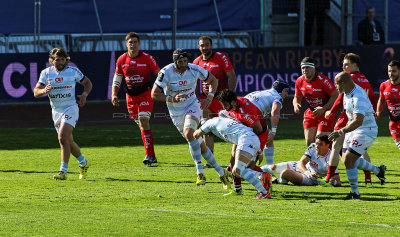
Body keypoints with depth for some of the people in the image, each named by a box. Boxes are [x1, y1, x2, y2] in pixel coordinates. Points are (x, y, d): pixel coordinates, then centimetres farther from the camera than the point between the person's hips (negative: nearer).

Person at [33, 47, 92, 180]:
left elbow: (87, 83, 13)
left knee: (62, 137, -23)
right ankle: (83, 163, 39)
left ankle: (63, 171, -24)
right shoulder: (46, 73, 2)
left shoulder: (73, 71, -2)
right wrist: (44, 90, -26)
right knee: (68, 141, 13)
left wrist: (84, 95, -7)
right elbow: (36, 92, -3)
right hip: (56, 111, 4)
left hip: (70, 108, -4)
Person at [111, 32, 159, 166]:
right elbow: (117, 79, 13)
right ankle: (152, 157, 19)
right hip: (131, 96, 4)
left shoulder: (147, 58, -7)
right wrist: (114, 95, 1)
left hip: (145, 93, -4)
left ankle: (149, 155, -20)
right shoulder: (121, 60, 3)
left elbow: (159, 74, 2)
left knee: (143, 121, -20)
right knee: (141, 125, 8)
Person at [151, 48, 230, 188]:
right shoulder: (166, 72, -16)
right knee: (199, 145, 3)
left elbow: (213, 80, 5)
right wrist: (172, 99, -28)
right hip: (176, 113, 2)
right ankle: (221, 173, 16)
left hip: (192, 106, -2)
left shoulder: (194, 70, -12)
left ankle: (200, 172, -29)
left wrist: (209, 98, -10)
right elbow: (154, 94, -14)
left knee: (188, 133, -31)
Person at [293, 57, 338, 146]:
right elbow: (297, 97, 15)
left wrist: (323, 109, -25)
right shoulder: (299, 81, -1)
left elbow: (335, 96, -17)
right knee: (309, 142, 4)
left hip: (325, 114, -6)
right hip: (310, 113, 6)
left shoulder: (323, 80, -21)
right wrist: (296, 104, -9)